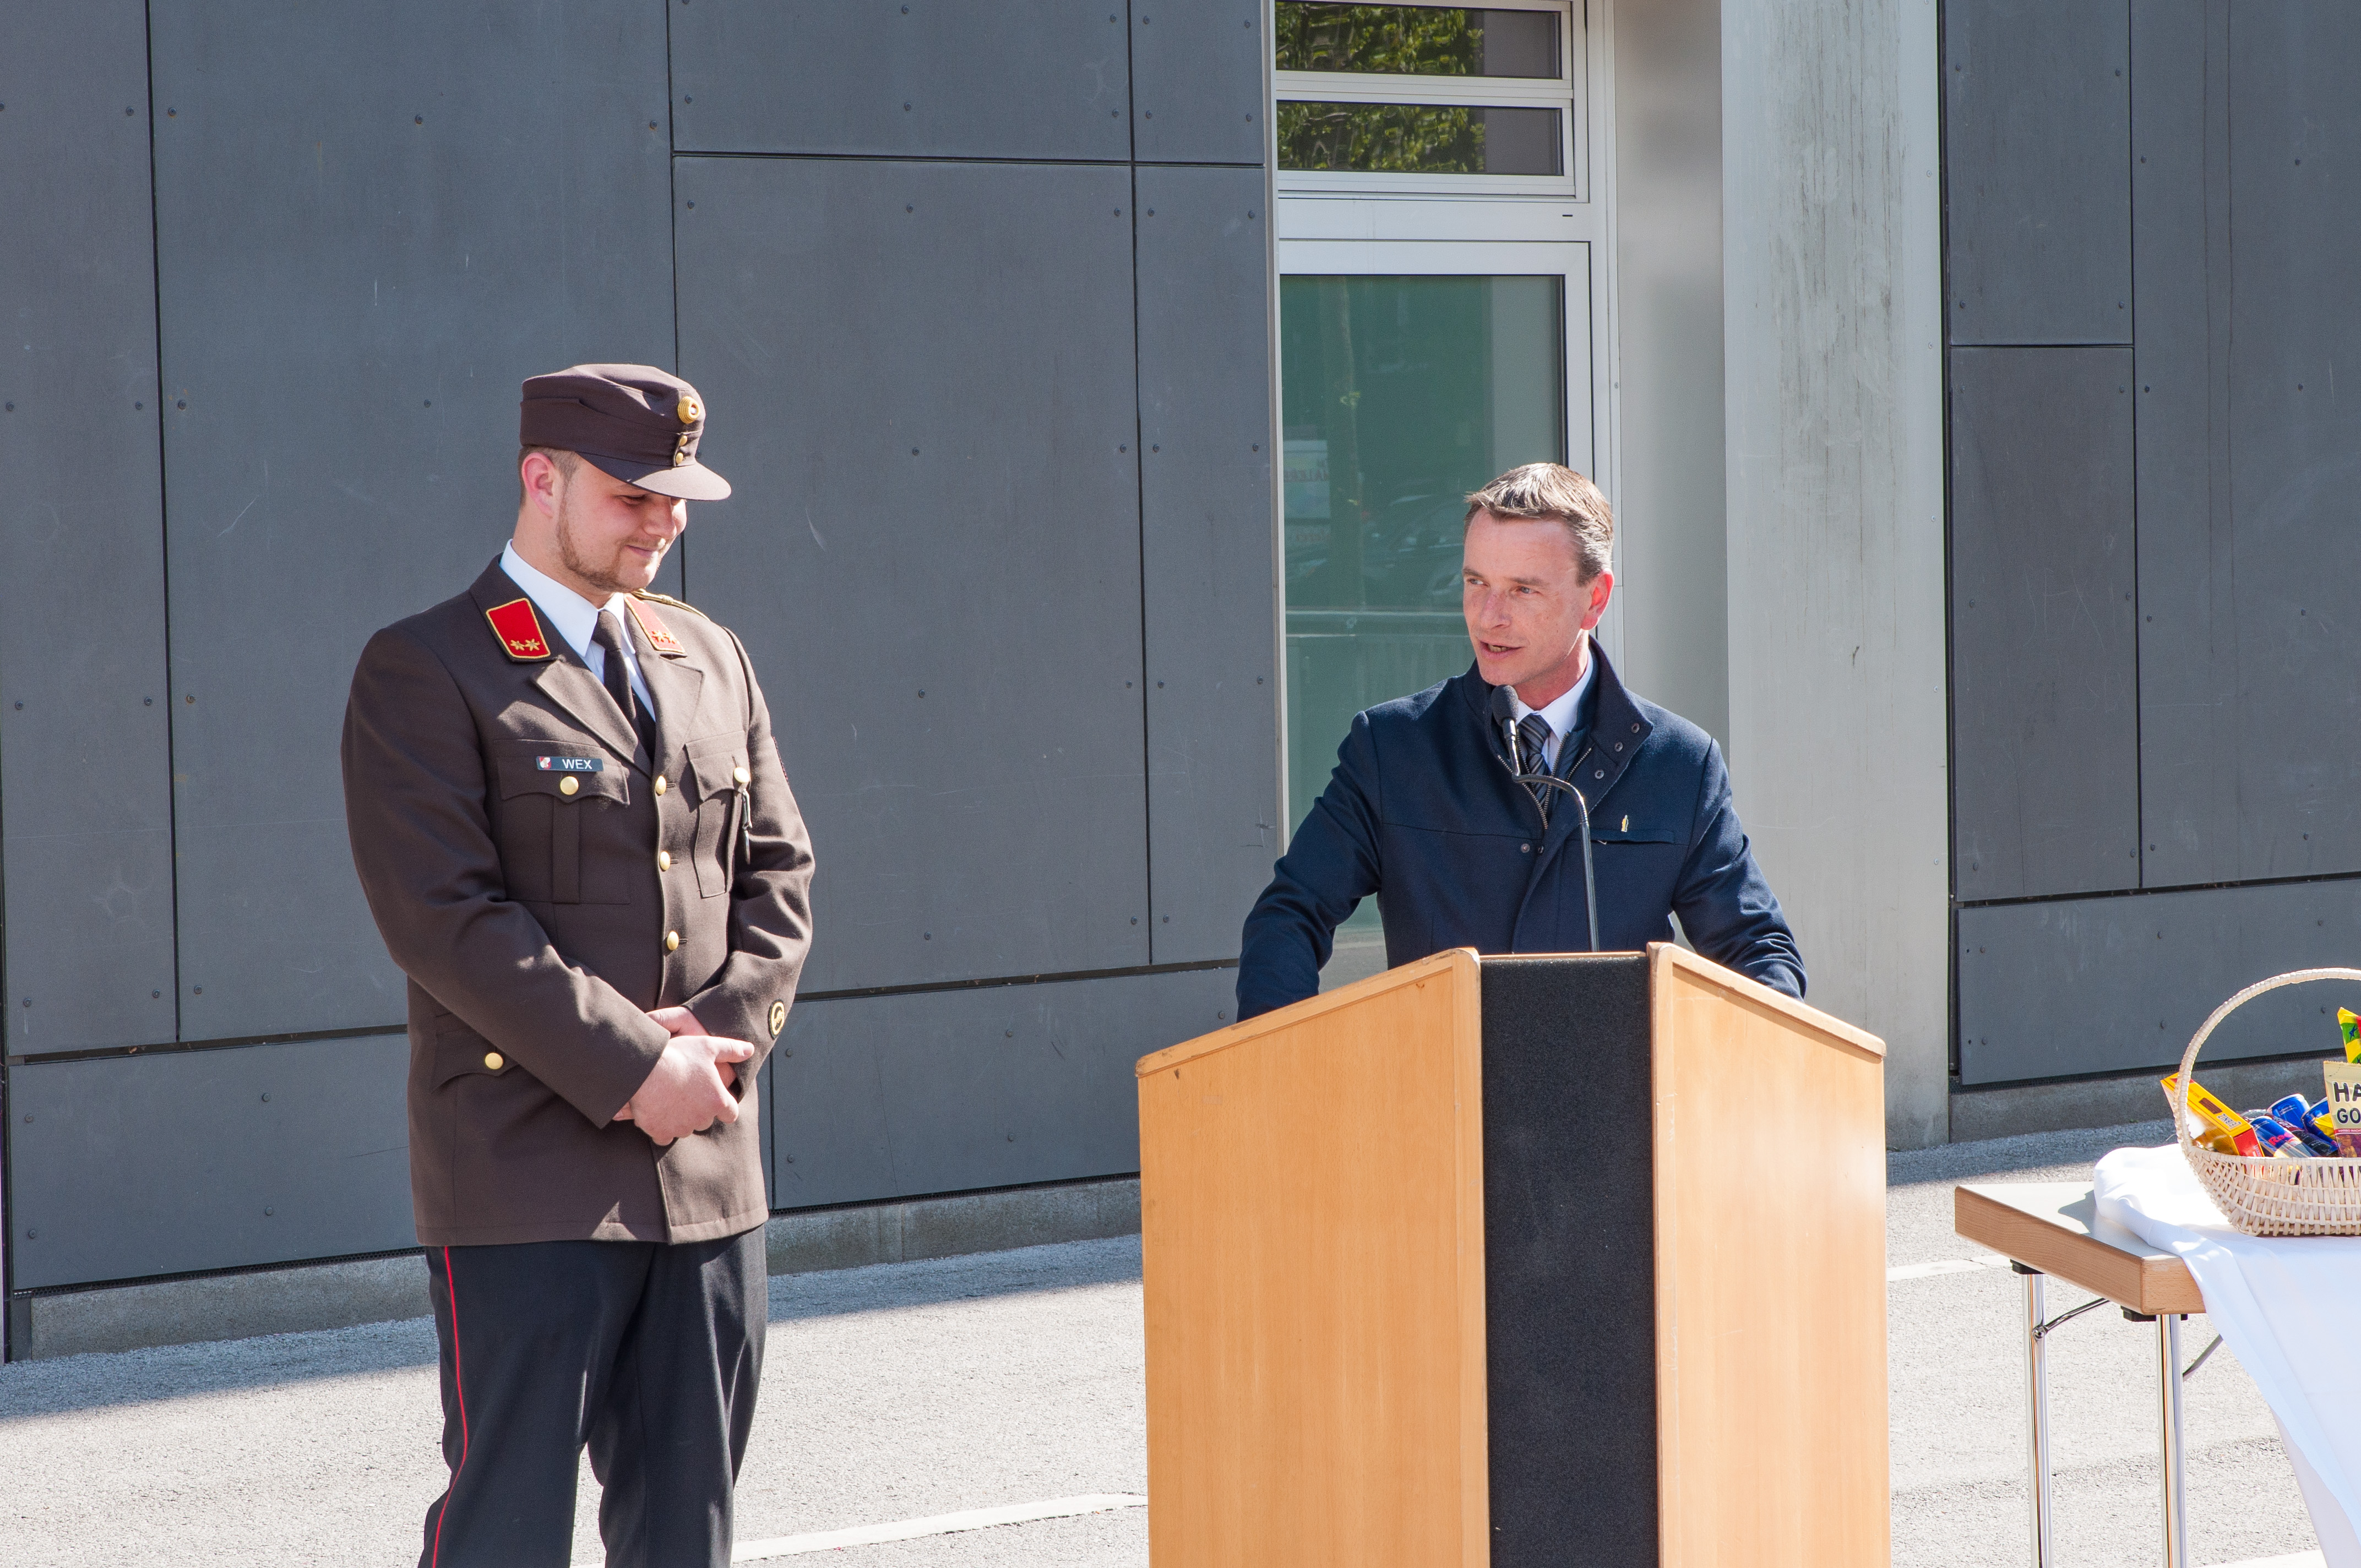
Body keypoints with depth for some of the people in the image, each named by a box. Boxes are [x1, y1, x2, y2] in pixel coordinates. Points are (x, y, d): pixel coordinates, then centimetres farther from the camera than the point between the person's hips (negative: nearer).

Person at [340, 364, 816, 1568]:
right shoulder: (424, 673, -5)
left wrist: (720, 1036, -4)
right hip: (531, 1166, -6)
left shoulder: (710, 661, 15)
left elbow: (776, 874, 15)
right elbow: (446, 917, -14)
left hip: (706, 1162, 6)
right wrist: (634, 1067, -16)